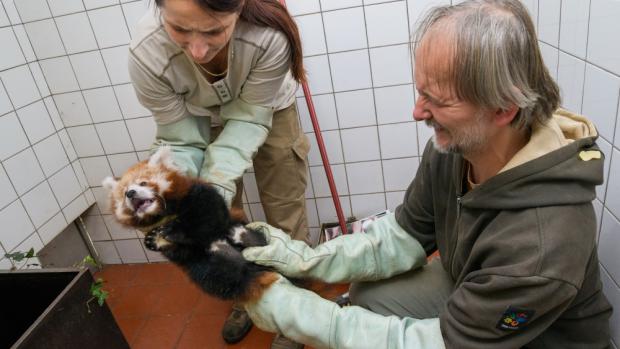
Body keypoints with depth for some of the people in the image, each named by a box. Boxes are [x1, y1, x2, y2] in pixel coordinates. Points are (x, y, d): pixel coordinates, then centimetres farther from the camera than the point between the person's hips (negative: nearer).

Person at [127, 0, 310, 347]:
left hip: (266, 110, -1)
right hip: (203, 121, 2)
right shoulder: (146, 56, -35)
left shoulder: (271, 35, -40)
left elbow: (251, 118, -27)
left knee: (286, 216, 1)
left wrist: (218, 185, -39)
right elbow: (181, 140, -23)